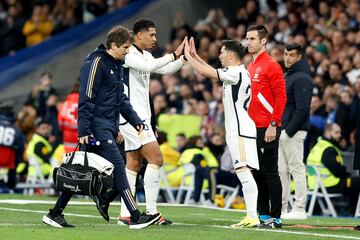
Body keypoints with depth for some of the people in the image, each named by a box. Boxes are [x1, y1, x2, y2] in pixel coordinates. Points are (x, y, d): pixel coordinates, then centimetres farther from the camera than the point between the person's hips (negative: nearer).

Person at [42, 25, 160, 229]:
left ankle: (55, 214, 14)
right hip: (97, 126, -9)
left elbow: (121, 98, 24)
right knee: (118, 166, -13)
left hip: (109, 126, 9)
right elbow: (86, 98, -15)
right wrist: (83, 130, -19)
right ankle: (135, 217, -14)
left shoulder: (117, 65, 18)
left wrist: (136, 121, 14)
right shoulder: (96, 62, -11)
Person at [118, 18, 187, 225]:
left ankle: (125, 214, 10)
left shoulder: (145, 56, 16)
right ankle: (152, 212, -13)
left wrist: (184, 57, 2)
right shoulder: (128, 54, -13)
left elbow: (165, 70, 17)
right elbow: (149, 66, -28)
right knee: (156, 159, -14)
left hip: (141, 115, 10)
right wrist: (174, 55, -24)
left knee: (134, 164, 9)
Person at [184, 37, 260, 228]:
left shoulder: (236, 73, -13)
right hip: (236, 131, 10)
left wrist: (188, 56, 1)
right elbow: (211, 70, 31)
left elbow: (204, 71, -14)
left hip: (241, 131, -10)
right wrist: (195, 56, 28)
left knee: (244, 172, -14)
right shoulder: (237, 73, 16)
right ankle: (251, 215, 7)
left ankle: (252, 216, -18)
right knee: (244, 174, 8)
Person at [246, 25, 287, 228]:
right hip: (252, 128, 8)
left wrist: (273, 124, -17)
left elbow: (281, 97, -13)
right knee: (257, 173, 10)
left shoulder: (271, 65, -8)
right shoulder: (250, 67, 17)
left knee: (269, 172, -7)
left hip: (267, 129, -8)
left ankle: (275, 217, -4)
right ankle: (263, 214, 16)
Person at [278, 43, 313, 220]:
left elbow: (302, 109, -19)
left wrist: (289, 131, -21)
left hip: (294, 131, -9)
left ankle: (299, 209, -5)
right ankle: (281, 208, 14)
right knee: (281, 170, 10)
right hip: (281, 130, 9)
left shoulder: (301, 78, -11)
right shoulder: (285, 76, 19)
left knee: (296, 168, -7)